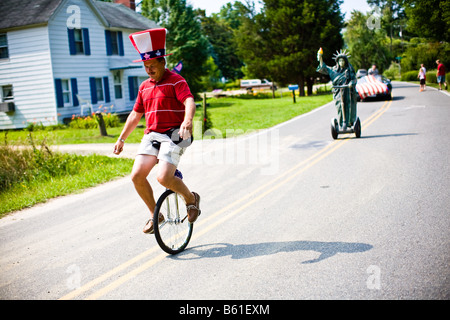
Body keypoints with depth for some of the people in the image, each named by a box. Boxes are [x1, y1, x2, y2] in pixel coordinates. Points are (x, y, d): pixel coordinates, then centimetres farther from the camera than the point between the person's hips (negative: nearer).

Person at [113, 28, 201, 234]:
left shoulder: (176, 80, -4)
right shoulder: (144, 87, 17)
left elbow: (189, 102, -21)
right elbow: (135, 115, 24)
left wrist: (187, 121, -42)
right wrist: (121, 139, 22)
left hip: (174, 134, -6)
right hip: (152, 134, 6)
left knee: (164, 177, -22)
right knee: (137, 175, -10)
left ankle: (191, 198, 8)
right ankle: (154, 214, 10)